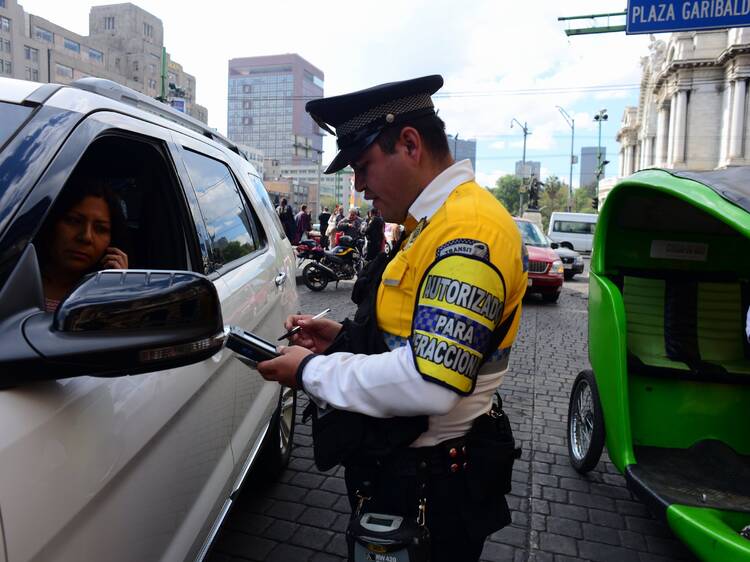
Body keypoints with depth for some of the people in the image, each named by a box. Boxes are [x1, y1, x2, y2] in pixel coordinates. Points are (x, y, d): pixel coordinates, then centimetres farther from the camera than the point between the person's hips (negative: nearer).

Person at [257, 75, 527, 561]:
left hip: (426, 488, -9)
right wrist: (346, 337, 3)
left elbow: (430, 384, -32)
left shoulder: (466, 232, -25)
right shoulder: (436, 222, 8)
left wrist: (312, 371, -19)